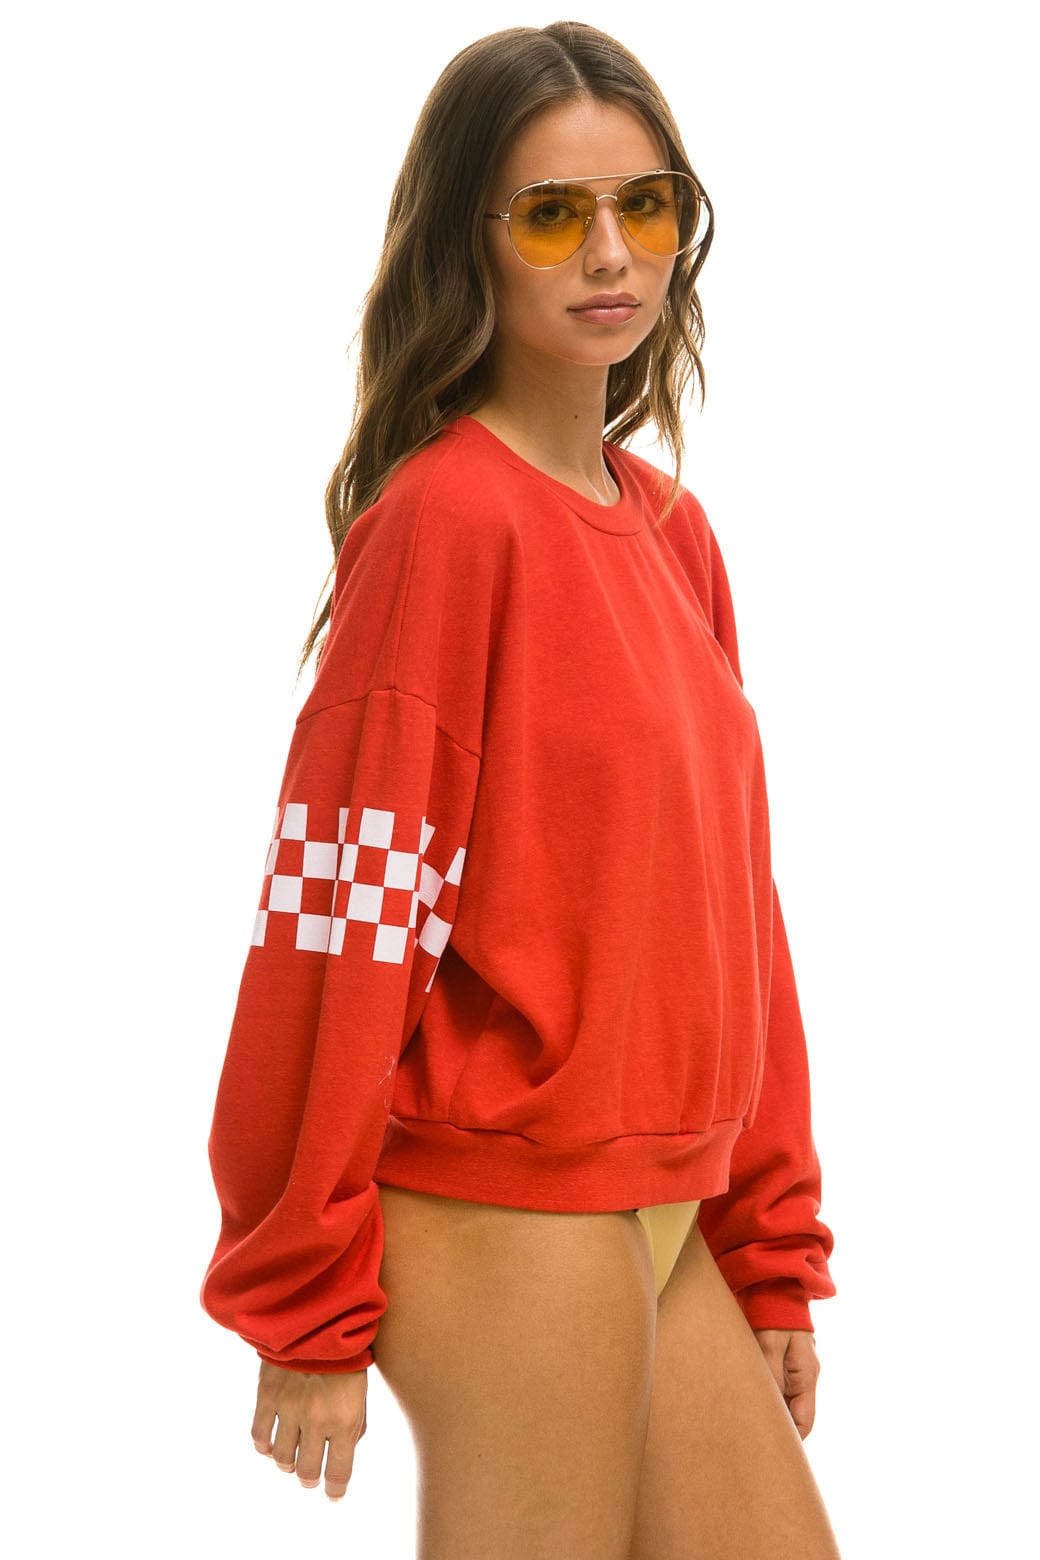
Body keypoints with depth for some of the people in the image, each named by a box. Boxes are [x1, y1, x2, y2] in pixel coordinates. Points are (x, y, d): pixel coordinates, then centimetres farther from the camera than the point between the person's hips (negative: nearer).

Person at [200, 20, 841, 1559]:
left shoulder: (673, 528, 9)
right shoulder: (445, 512, -14)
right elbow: (340, 916, -16)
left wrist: (773, 1250, 14)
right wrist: (309, 1304, -13)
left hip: (667, 1211, 8)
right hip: (512, 1219, -7)